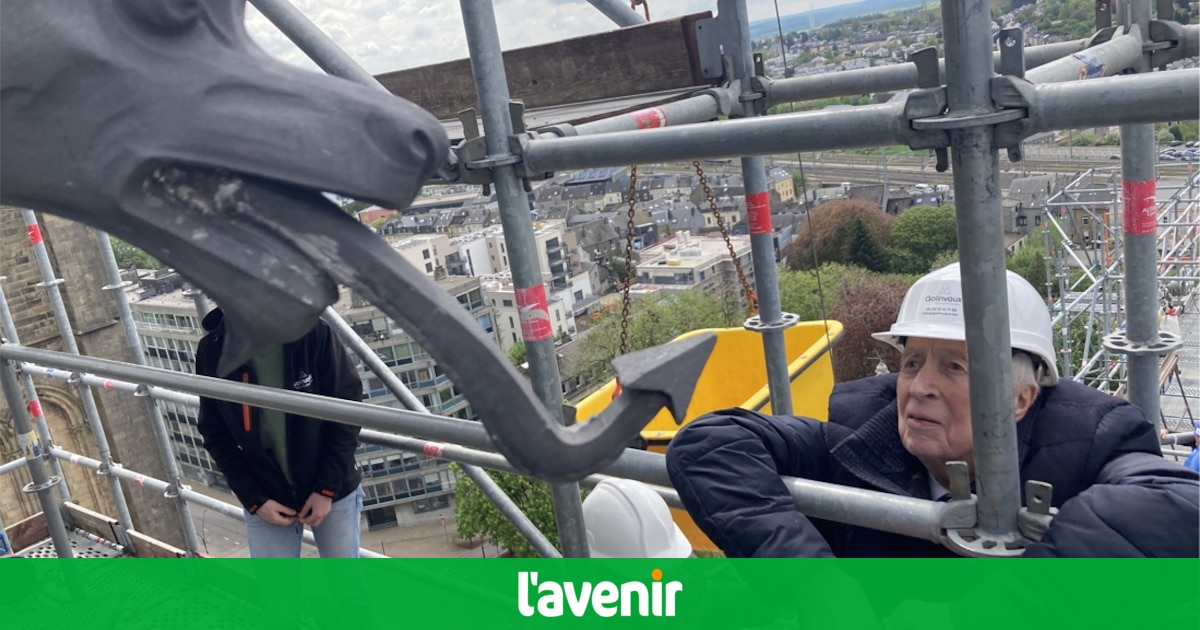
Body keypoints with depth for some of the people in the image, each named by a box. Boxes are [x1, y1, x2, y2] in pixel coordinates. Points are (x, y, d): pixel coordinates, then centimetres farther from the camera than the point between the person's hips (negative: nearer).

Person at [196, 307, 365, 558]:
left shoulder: (312, 332, -17)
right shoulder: (212, 352, -11)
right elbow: (217, 437, -2)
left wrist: (327, 488, -12)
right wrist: (254, 500, -7)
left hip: (334, 490, -1)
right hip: (265, 499, 1)